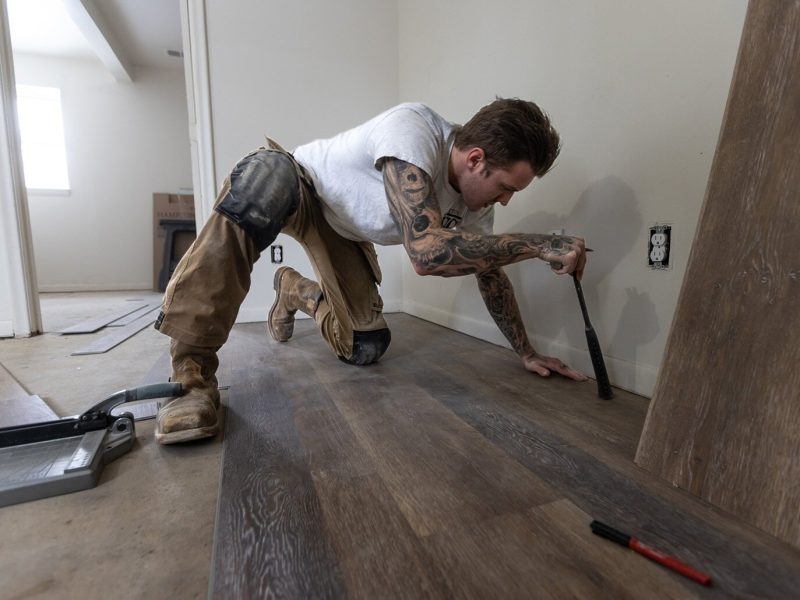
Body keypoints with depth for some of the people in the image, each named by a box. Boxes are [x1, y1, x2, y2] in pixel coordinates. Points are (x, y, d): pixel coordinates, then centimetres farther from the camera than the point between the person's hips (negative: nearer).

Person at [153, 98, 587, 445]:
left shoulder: (476, 203, -12)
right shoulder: (413, 129, -35)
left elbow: (491, 275, -1)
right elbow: (426, 251, -48)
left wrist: (526, 353, 3)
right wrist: (538, 244, -40)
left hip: (344, 231, 5)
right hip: (296, 189, -5)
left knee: (364, 349, -5)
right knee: (265, 179, -42)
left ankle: (296, 292, 27)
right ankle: (192, 376, -32)